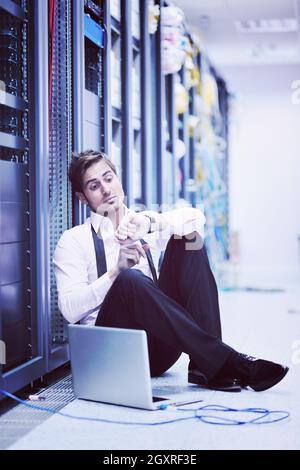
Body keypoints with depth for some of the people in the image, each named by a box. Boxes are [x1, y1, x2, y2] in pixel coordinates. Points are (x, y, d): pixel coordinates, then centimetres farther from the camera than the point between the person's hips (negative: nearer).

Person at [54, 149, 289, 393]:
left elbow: (196, 217, -4)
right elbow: (70, 310, -9)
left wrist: (149, 222, -20)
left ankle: (204, 367, -23)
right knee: (130, 280, -33)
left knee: (188, 239, -8)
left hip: (159, 349, 4)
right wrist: (116, 271, -20)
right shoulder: (73, 240, 6)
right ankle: (226, 361, -33)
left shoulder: (148, 227, 17)